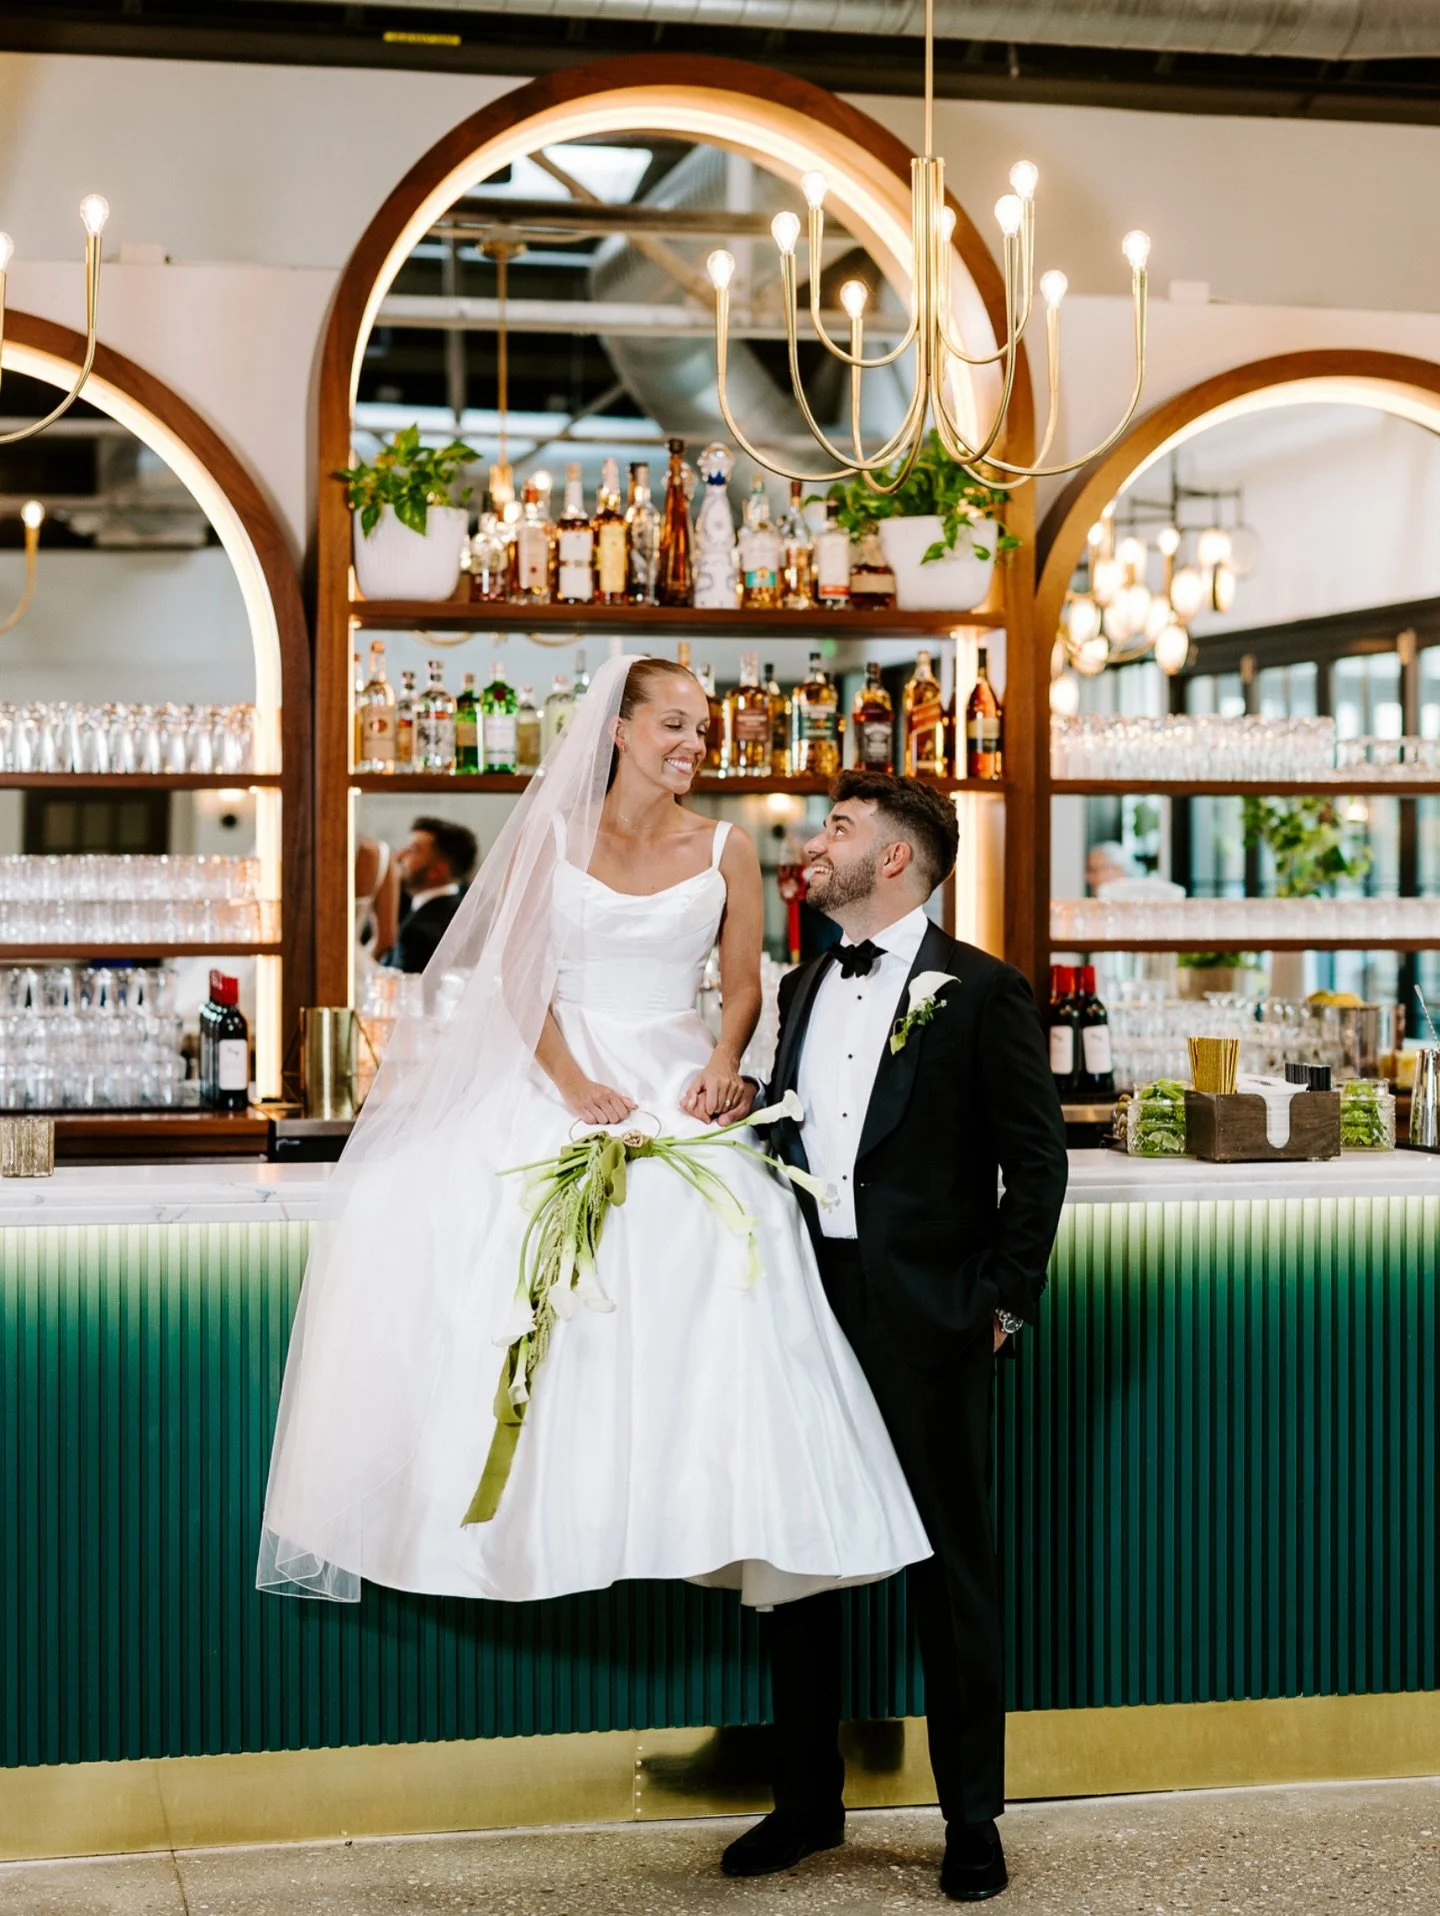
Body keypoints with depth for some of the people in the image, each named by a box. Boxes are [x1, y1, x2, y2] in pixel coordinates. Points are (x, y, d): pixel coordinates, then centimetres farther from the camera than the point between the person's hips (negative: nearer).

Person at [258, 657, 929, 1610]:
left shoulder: (726, 851, 7)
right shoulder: (552, 835, 5)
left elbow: (744, 985, 8)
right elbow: (518, 974, 0)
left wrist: (722, 1064, -13)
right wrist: (573, 1084, -15)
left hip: (677, 1090, 0)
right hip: (555, 1080, 0)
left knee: (715, 1256, -24)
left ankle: (708, 1515, -14)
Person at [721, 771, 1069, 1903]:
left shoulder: (980, 992, -4)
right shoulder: (803, 990, 15)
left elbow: (1037, 1157, -4)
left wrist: (1006, 1300, -8)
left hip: (926, 1315, -6)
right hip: (808, 1303, 6)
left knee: (951, 1568, 3)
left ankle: (973, 1820, 15)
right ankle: (807, 1802, 23)